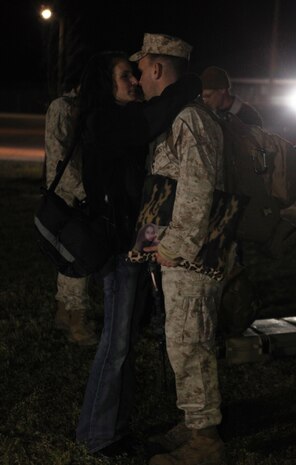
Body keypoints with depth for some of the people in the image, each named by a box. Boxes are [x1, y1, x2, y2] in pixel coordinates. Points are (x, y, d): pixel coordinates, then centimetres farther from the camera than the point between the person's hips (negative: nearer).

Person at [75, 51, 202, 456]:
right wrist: (198, 84, -17)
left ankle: (117, 424, 27)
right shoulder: (104, 121, -16)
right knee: (117, 339, -1)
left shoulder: (124, 120, 14)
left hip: (132, 241, 9)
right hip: (118, 243, -9)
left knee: (126, 336, 15)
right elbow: (155, 115, -28)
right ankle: (98, 433, 12)